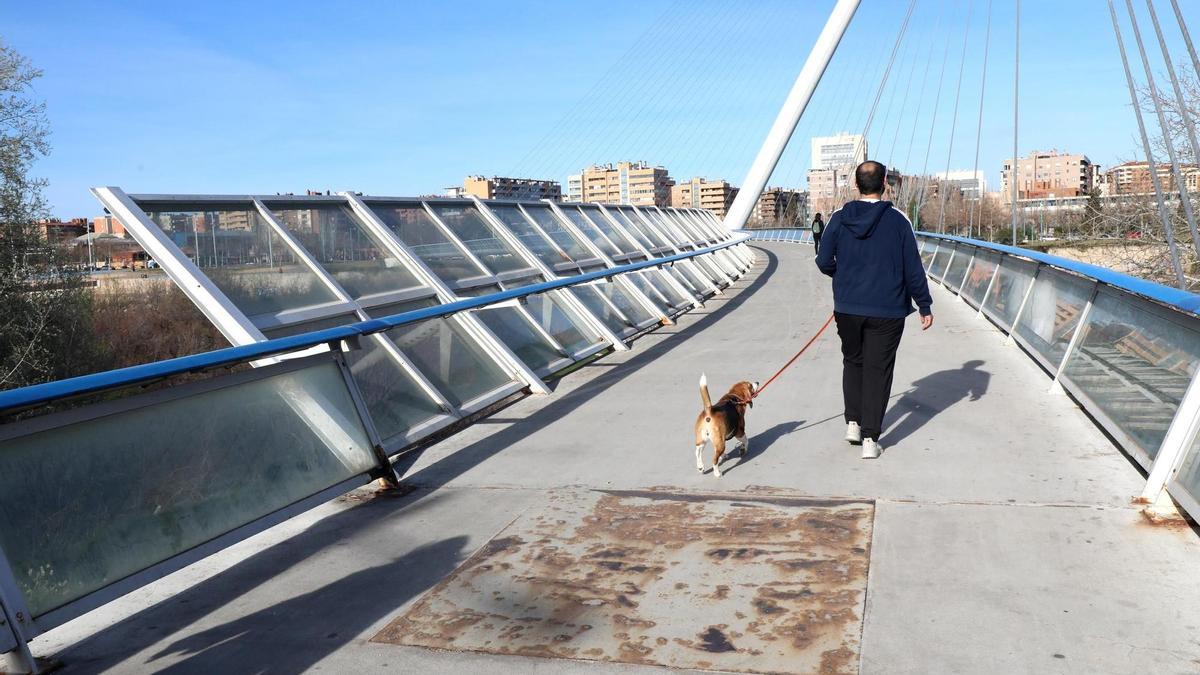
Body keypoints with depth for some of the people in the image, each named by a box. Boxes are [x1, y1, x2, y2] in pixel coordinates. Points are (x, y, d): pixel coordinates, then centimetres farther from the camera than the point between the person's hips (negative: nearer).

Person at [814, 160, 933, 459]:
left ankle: (853, 421, 21)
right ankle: (870, 438, 3)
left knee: (852, 362, 22)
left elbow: (824, 261, 0)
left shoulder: (839, 218, -3)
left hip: (847, 308, 2)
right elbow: (913, 268, -6)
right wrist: (925, 306, 4)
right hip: (887, 311, -2)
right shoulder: (897, 220, -8)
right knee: (878, 370, 4)